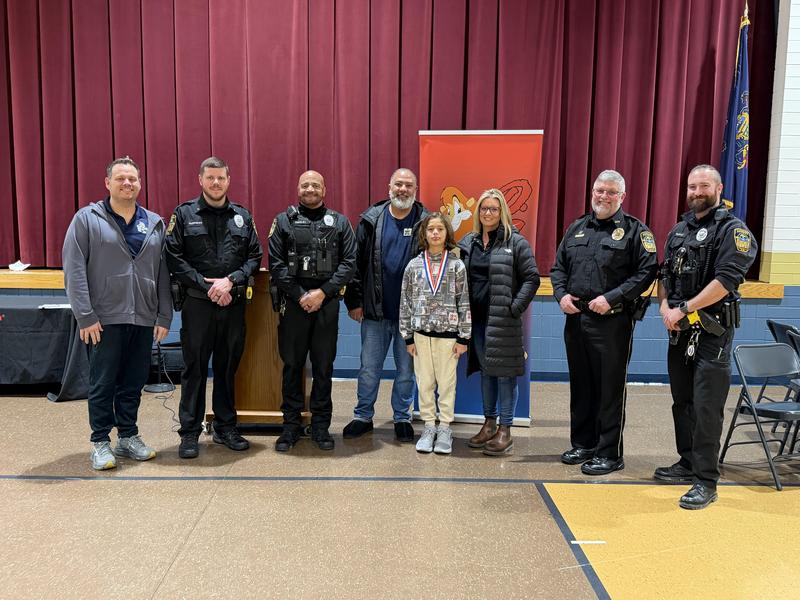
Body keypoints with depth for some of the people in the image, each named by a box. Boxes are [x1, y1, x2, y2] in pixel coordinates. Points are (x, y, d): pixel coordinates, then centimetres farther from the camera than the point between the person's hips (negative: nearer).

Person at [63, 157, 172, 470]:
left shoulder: (155, 224, 10)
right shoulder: (87, 219, -1)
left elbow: (163, 274, 9)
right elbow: (74, 270, -6)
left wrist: (164, 317, 5)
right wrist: (85, 316, -12)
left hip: (143, 320, 3)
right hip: (104, 320, -3)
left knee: (134, 383, 12)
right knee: (103, 384, 5)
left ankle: (128, 436, 27)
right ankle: (100, 442, 19)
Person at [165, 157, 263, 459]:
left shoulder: (242, 216, 9)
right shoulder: (184, 214, 1)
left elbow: (255, 256, 5)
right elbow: (173, 258, -5)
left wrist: (230, 281, -11)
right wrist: (206, 286, -13)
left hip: (233, 303, 3)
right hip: (197, 303, -3)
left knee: (228, 366, 11)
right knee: (195, 367, 3)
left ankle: (226, 427, 24)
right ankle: (189, 432, 14)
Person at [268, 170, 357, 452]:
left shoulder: (339, 222, 8)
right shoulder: (284, 220, 6)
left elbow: (349, 262, 1)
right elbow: (276, 263, 0)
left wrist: (323, 292, -10)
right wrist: (299, 294, -9)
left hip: (327, 302, 1)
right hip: (293, 302, 0)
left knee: (324, 365, 6)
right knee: (292, 364, 6)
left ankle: (321, 426, 18)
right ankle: (291, 426, 17)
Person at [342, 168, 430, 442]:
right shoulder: (371, 220, 2)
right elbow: (356, 263, 3)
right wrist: (354, 301, 0)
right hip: (375, 311, 1)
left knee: (406, 369, 11)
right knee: (369, 368, 10)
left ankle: (402, 418, 27)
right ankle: (363, 416, 26)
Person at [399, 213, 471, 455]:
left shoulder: (456, 265, 0)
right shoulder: (414, 265, 3)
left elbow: (463, 302, 0)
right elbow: (406, 302, 5)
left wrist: (463, 337, -3)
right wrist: (408, 337, 2)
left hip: (448, 333, -1)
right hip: (421, 332, 1)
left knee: (447, 383, 5)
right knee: (424, 382, 7)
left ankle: (445, 428, 16)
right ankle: (429, 426, 19)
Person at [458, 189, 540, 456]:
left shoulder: (515, 242, -4)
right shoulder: (468, 242, 12)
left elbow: (531, 277, -6)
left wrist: (516, 307, -13)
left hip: (503, 321, -5)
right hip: (477, 319, 5)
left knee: (505, 373, -1)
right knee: (485, 371, 14)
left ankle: (505, 431, 8)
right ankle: (489, 424, 26)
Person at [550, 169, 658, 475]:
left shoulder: (635, 230, -2)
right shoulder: (577, 228, 15)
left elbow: (647, 271, -10)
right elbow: (558, 267, 18)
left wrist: (611, 298, -17)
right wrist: (561, 294, 0)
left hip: (612, 321, -5)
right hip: (576, 319, 6)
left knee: (610, 389, 0)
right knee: (580, 385, 14)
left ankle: (609, 453, 12)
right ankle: (583, 444, 28)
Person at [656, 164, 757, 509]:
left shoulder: (733, 230, -7)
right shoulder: (679, 230, 15)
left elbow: (726, 280, -18)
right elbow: (665, 274, 16)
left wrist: (683, 309, -17)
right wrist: (665, 307, -2)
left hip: (712, 331, -7)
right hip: (679, 330, 7)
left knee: (706, 408, -6)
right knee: (682, 402, 15)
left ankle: (706, 481, 2)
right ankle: (688, 464, 28)